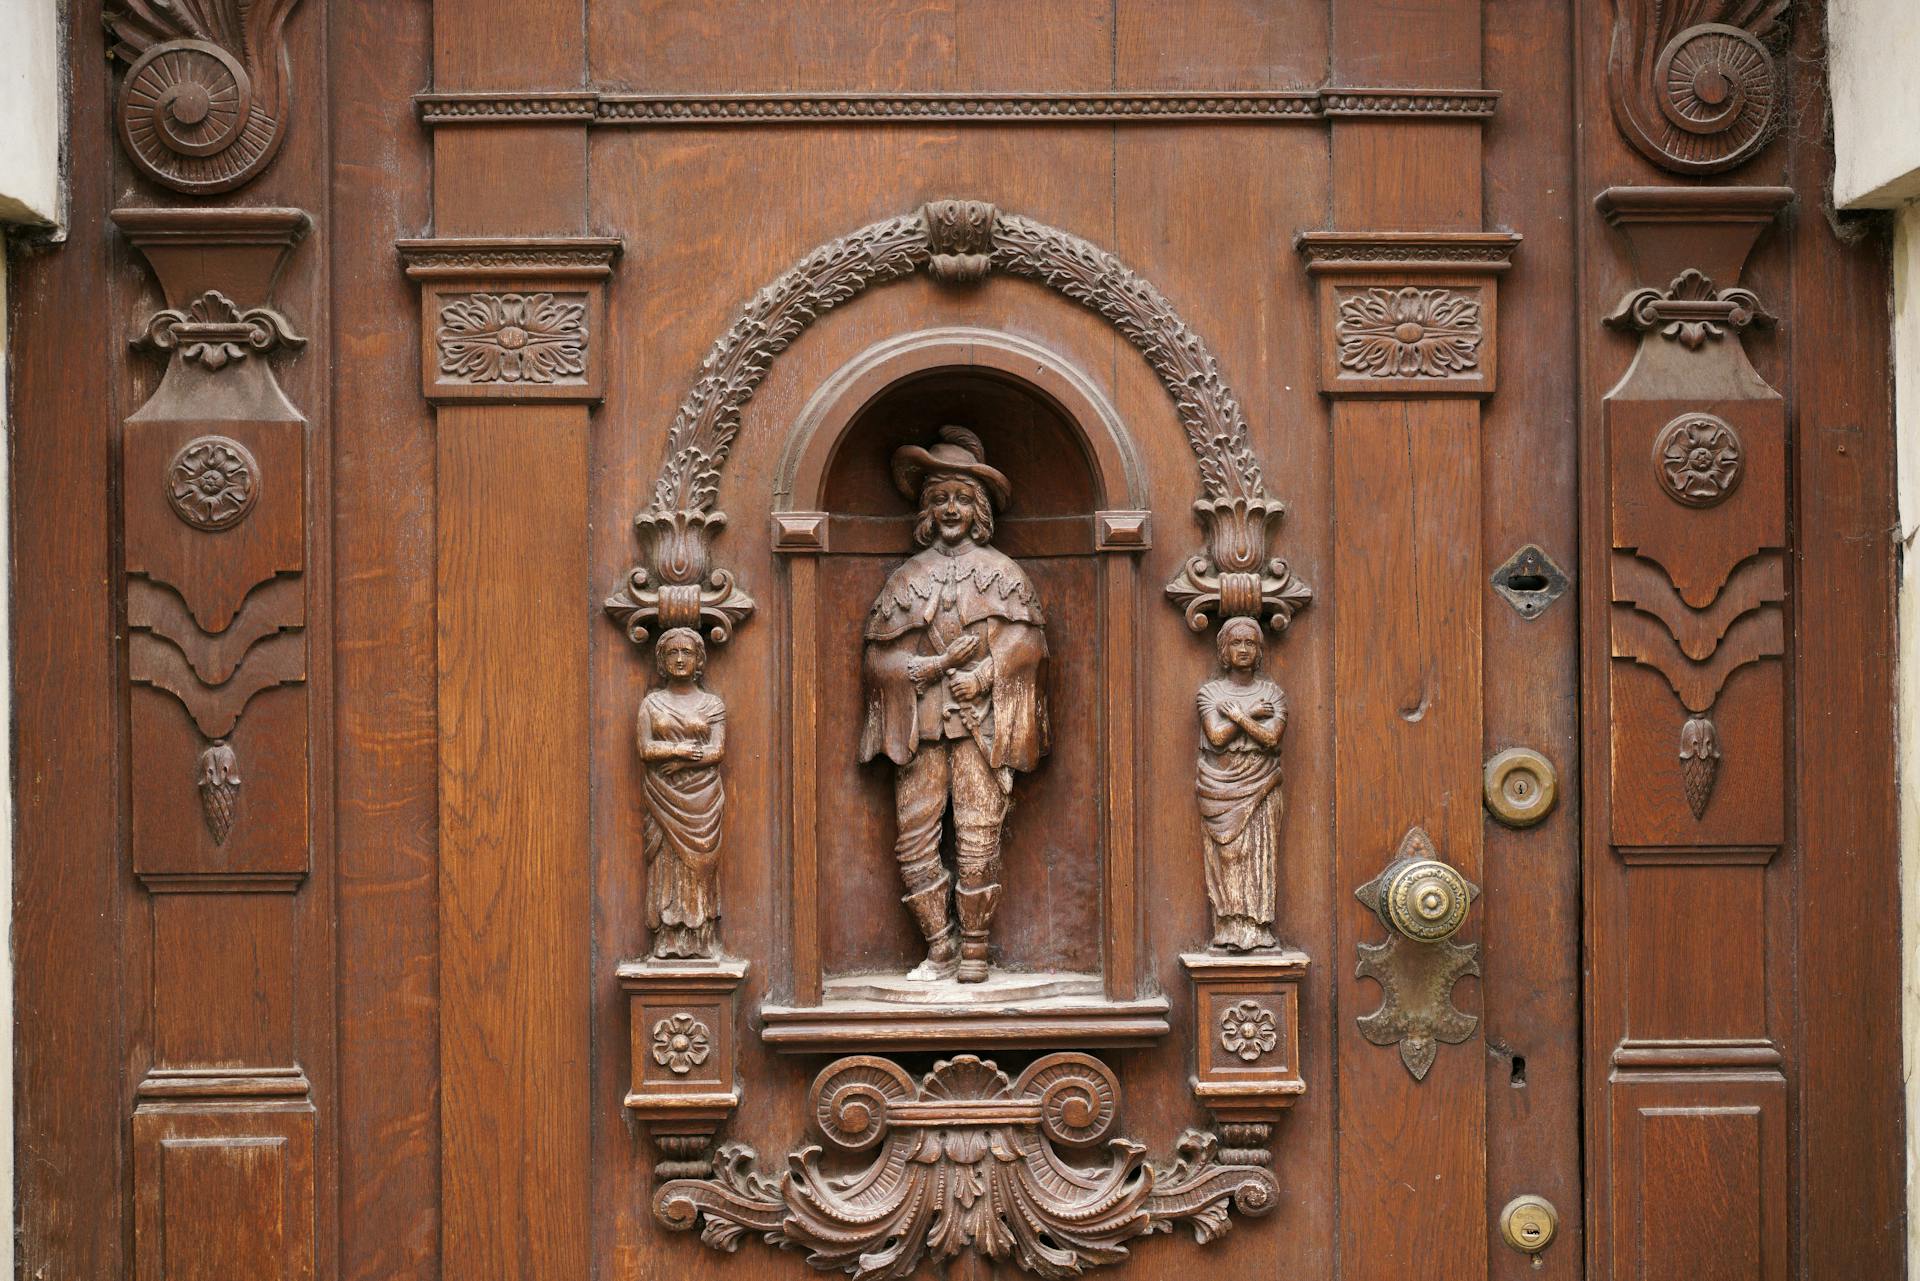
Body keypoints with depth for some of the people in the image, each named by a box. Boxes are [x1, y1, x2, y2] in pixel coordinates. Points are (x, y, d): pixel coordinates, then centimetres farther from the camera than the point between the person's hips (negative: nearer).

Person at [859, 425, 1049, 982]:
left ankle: (974, 951, 3)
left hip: (982, 723, -2)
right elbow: (880, 657, 5)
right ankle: (941, 949, 4)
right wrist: (941, 664, -8)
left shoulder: (1003, 574, 11)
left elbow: (1025, 645, 0)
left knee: (978, 840, -6)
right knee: (914, 838, -4)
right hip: (920, 726, 2)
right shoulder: (907, 578, 14)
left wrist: (982, 676, -13)